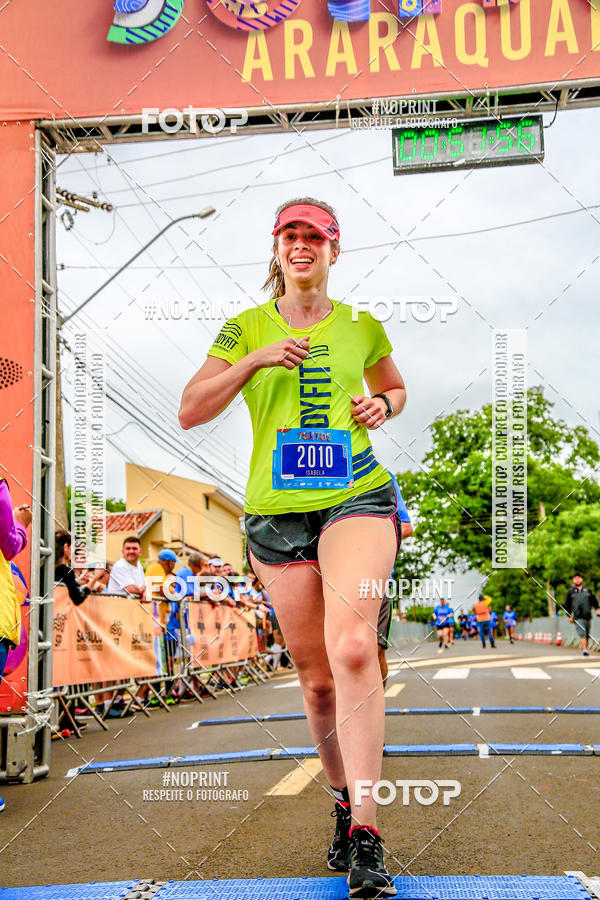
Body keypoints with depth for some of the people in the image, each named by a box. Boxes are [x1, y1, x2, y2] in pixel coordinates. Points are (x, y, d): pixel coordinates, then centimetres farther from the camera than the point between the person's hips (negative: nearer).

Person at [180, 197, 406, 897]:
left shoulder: (362, 328, 10)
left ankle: (366, 835, -22)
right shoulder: (247, 328, 7)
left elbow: (393, 387, 28)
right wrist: (255, 361, -13)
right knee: (316, 678, 6)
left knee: (351, 646, -25)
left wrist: (382, 405, 4)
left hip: (357, 498, -1)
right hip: (277, 513, 2)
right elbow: (189, 412, -1)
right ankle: (344, 804, 30)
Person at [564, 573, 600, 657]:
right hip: (577, 617, -3)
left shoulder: (588, 590, 16)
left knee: (587, 634, 8)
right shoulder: (570, 591, 9)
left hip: (587, 616, 3)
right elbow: (567, 604, 10)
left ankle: (586, 648, 22)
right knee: (582, 633, -16)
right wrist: (569, 616, 2)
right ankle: (585, 650, -20)